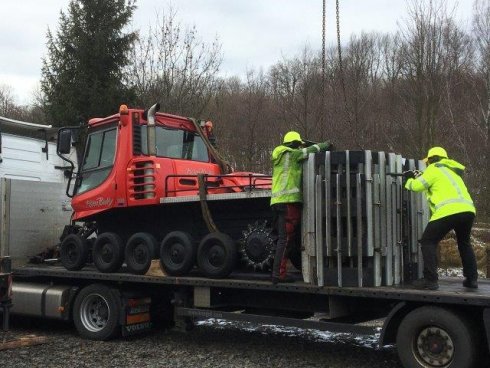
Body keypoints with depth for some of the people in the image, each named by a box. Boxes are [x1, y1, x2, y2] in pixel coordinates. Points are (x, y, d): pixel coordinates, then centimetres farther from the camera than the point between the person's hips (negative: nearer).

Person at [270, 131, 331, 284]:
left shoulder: (279, 157, 23)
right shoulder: (291, 154, -3)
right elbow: (311, 150, -3)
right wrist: (326, 145, 15)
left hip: (276, 201, 9)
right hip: (289, 201, -9)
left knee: (283, 238, 12)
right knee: (286, 238, -10)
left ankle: (277, 272, 13)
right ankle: (278, 274, -13)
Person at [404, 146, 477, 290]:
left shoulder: (434, 169, 7)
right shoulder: (452, 171, 30)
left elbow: (416, 186, 4)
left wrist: (410, 178, 26)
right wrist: (421, 177, 30)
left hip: (449, 211, -7)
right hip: (468, 210, 8)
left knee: (428, 242, 3)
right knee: (464, 243, 28)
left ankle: (430, 280, -6)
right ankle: (471, 279, 25)